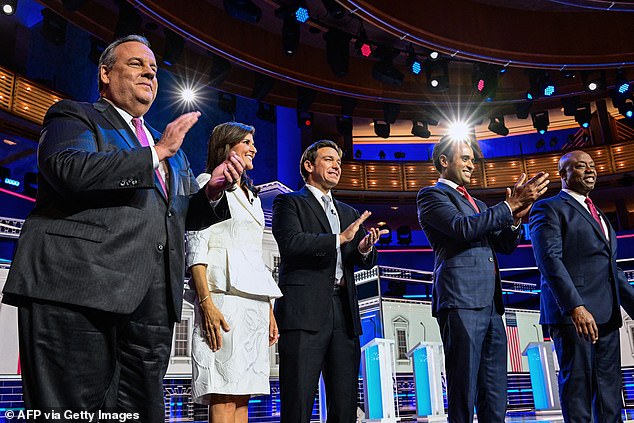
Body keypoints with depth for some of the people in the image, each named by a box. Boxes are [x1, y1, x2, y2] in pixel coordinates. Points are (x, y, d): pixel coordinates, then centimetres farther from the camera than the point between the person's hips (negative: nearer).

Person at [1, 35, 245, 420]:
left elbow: (186, 216, 27)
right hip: (79, 290, -6)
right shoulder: (75, 116, 8)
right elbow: (69, 170, -15)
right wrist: (155, 153, -10)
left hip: (151, 303, 6)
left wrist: (213, 190, 7)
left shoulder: (172, 150, 28)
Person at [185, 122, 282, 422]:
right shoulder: (208, 183, 6)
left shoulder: (251, 197, 28)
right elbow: (195, 247, -6)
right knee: (224, 397, -13)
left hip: (255, 298, 7)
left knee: (242, 396, 3)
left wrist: (269, 310, 16)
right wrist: (206, 302, -18)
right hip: (225, 293, -7)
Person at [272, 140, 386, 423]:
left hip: (344, 311, 6)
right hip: (305, 310, -5)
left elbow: (366, 262, 19)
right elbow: (290, 242, -12)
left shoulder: (349, 213, 25)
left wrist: (365, 249, -3)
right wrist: (339, 238, -14)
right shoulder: (289, 202, 7)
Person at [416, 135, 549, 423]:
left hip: (491, 305, 8)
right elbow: (462, 227, -15)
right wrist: (509, 206, -10)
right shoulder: (432, 195, 3)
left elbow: (505, 245, 21)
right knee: (463, 396, -4)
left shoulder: (476, 203, 27)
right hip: (461, 302, -8)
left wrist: (515, 218, 2)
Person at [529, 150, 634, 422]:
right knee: (578, 383, -5)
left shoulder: (597, 214, 25)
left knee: (609, 392, 9)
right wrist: (576, 307, -25)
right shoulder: (548, 208, -1)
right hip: (571, 313, -8)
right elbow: (549, 260, -15)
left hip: (606, 316, 8)